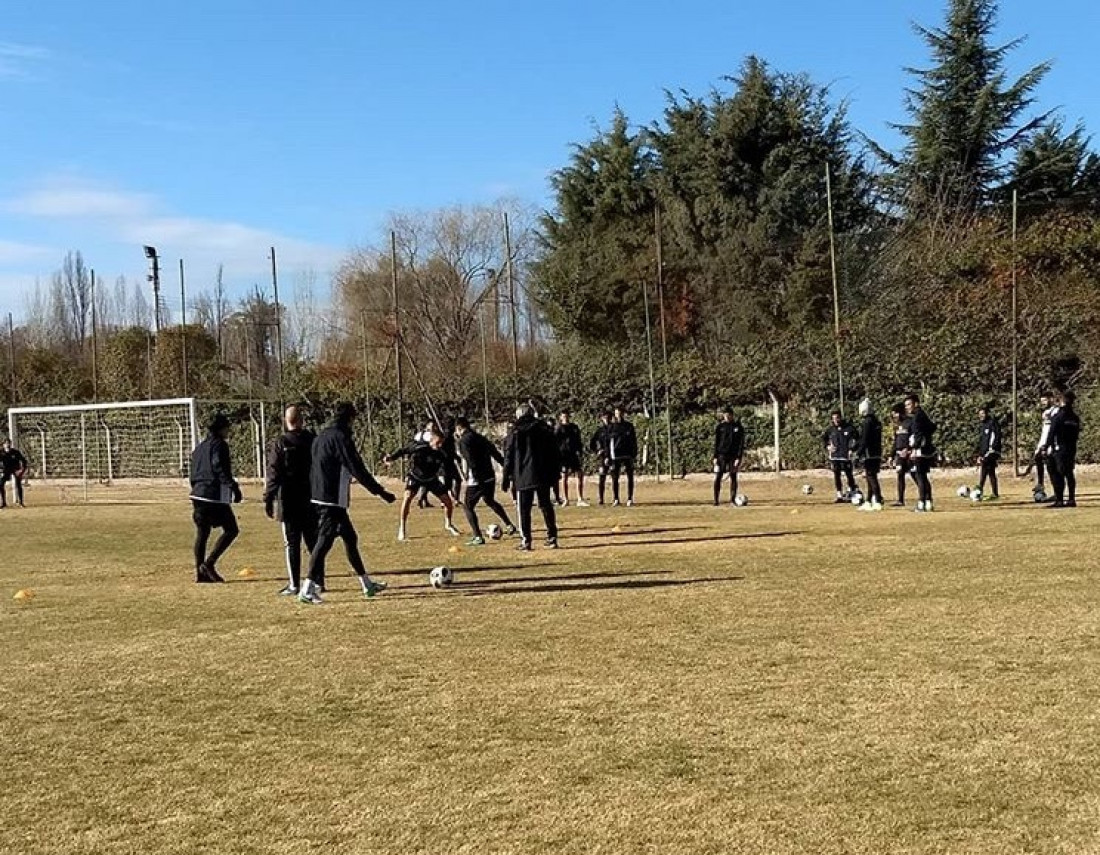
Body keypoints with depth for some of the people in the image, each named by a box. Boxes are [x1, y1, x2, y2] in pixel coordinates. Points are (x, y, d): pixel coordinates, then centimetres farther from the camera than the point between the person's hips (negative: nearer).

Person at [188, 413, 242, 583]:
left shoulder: (199, 447, 19)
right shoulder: (219, 445, -6)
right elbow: (220, 469, -17)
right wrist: (234, 487, -18)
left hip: (198, 494, 9)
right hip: (215, 494, -9)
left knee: (201, 533, 10)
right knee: (231, 530, -3)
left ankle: (200, 572, 11)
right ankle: (209, 563, -11)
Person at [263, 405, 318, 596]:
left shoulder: (279, 444, -9)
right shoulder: (313, 441, 2)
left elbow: (273, 475, -11)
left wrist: (268, 500, -7)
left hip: (289, 503, -4)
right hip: (312, 501, 4)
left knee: (292, 544, 1)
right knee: (313, 542, 13)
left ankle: (294, 585, 1)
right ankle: (318, 581, 16)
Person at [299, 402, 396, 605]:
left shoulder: (321, 437, 15)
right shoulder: (341, 438, -13)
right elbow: (358, 470, -16)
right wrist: (381, 492, -11)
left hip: (318, 497, 10)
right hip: (332, 499, -10)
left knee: (350, 538, 16)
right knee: (325, 541, -10)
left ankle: (367, 584, 23)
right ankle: (308, 589, -14)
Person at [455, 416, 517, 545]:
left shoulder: (463, 441, -10)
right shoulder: (480, 438, 12)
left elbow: (471, 461, -21)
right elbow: (496, 454, 14)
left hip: (476, 480, -7)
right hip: (490, 476, 8)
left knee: (468, 507, 4)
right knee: (490, 501, 30)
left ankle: (478, 537, -6)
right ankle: (509, 526, 34)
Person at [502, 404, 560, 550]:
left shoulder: (515, 431, -1)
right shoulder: (545, 429, 8)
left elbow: (509, 456, -2)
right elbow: (554, 452, 10)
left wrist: (507, 477, 2)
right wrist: (555, 472, 15)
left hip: (524, 477, -3)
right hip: (544, 476, 4)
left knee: (524, 509, 1)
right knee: (546, 506, 11)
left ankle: (525, 541, -2)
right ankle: (552, 538, 10)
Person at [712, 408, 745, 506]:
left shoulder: (738, 427, 2)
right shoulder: (720, 427, 3)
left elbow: (741, 443, 1)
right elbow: (716, 442, 6)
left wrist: (739, 457, -7)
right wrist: (715, 457, -2)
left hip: (733, 455, 0)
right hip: (721, 455, 0)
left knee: (733, 477, 2)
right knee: (717, 477, -6)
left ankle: (732, 500, 10)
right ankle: (716, 500, -3)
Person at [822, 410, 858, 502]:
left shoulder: (849, 428, -4)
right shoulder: (831, 430, 6)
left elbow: (855, 439, 3)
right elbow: (823, 438, 21)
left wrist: (851, 449, -7)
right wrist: (827, 446, 6)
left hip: (846, 456, -4)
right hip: (834, 456, 4)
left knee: (849, 474, -1)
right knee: (836, 475, 6)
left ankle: (852, 494, 12)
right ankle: (839, 495, 12)